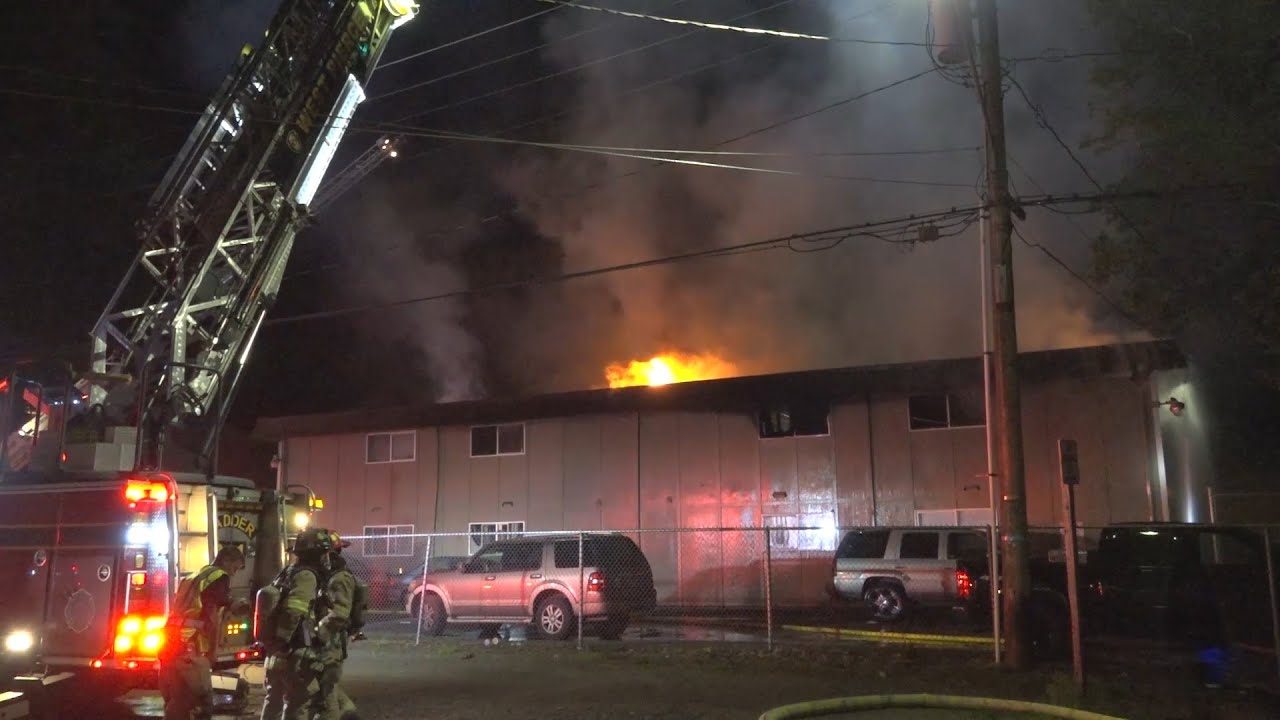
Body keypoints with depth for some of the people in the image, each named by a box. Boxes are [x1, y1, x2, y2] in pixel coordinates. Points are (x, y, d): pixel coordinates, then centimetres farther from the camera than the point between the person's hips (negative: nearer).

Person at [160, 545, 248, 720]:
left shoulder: (193, 577, 24)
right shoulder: (220, 577, -2)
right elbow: (211, 618, -8)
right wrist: (212, 653, -2)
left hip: (170, 644, 9)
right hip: (189, 650, -9)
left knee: (175, 704, 15)